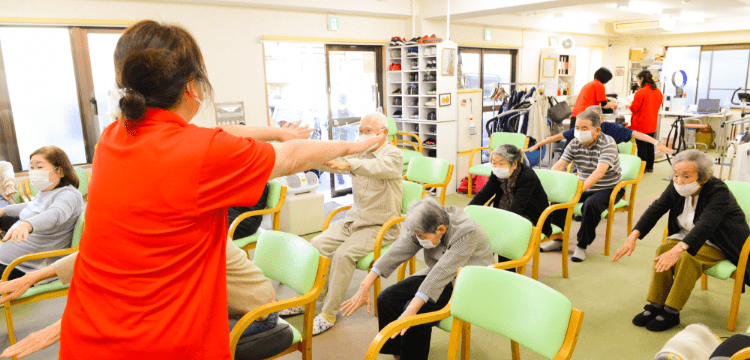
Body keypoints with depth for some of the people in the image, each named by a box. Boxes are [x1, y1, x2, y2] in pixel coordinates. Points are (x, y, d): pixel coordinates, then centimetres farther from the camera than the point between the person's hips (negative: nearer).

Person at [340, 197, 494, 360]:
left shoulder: (466, 232, -30)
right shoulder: (426, 225, -11)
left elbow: (443, 273, -36)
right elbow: (398, 250, -14)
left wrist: (412, 310, -41)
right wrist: (365, 287, -18)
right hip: (439, 277, 7)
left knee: (416, 312, -27)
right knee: (387, 299, -9)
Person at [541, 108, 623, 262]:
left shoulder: (608, 144, -20)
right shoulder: (575, 143, -2)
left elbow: (600, 171, -36)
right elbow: (559, 165, -12)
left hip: (609, 189, -5)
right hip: (583, 187, 6)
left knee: (590, 204, -34)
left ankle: (582, 246, -15)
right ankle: (558, 240, 2)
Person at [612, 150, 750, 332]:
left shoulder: (719, 191, -28)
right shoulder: (676, 187, -10)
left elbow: (705, 225, -42)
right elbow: (656, 208, -15)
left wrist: (678, 250, -57)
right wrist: (633, 236, -29)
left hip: (721, 244, -6)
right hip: (689, 235, 6)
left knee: (688, 257, -32)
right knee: (663, 249, -21)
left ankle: (671, 313, -21)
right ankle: (655, 305, -14)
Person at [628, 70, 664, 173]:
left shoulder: (640, 92, -18)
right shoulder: (658, 92, 6)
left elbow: (634, 108, -13)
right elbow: (657, 106, 16)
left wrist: (629, 105, 7)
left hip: (641, 125, -7)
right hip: (652, 125, 7)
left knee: (641, 147, 0)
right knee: (650, 145, 15)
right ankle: (649, 167, 24)